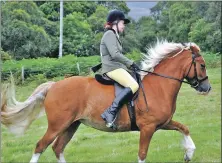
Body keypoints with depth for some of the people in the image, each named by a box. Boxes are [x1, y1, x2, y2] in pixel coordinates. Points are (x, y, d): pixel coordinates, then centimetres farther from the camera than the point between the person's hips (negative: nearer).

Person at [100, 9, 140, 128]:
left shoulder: (114, 35, 23)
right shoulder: (109, 34, -9)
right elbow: (115, 54, -20)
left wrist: (129, 65, 14)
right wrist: (131, 63, -15)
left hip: (117, 67, 11)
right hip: (112, 68, -11)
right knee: (133, 85, -29)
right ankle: (110, 112, -36)